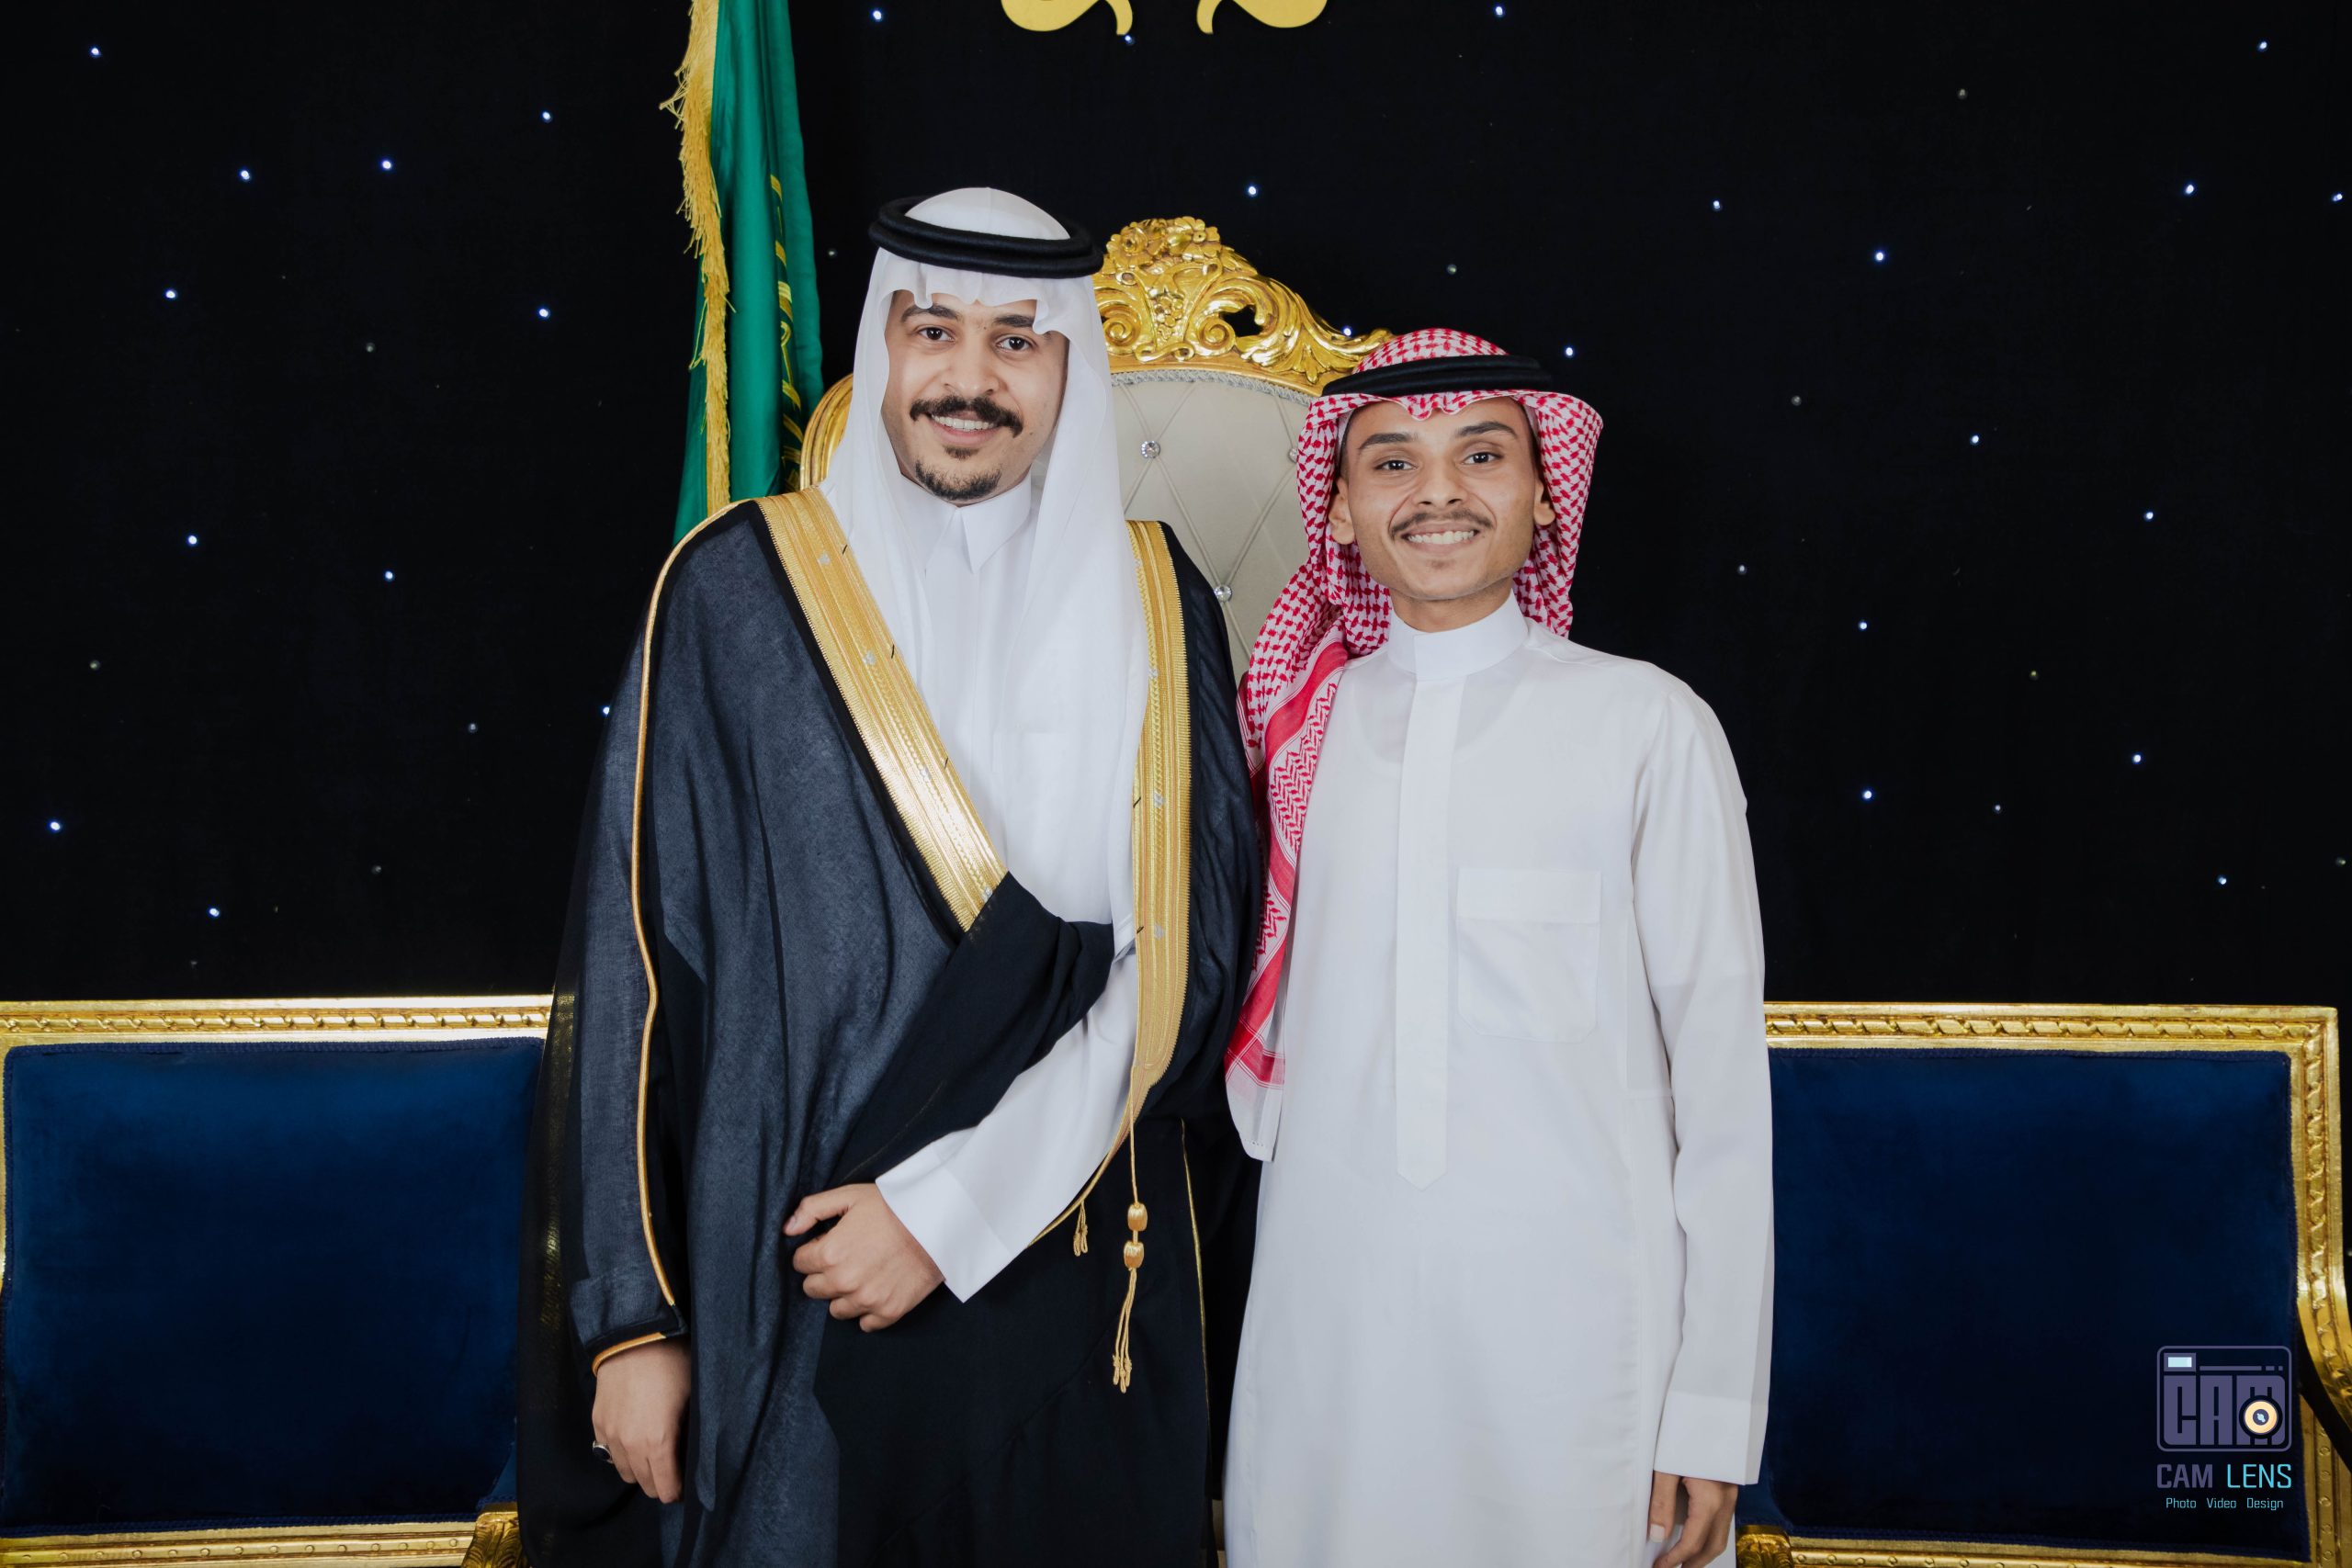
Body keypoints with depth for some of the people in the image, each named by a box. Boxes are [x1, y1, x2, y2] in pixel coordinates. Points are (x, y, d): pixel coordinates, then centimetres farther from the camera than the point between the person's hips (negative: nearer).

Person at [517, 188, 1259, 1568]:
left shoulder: (1153, 606, 2)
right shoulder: (741, 590, -3)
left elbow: (1190, 947, -4)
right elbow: (640, 952, -3)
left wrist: (953, 1200, -13)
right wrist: (632, 1313, -6)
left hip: (1090, 1299, 2)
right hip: (790, 1291, -1)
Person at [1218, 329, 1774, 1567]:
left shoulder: (1646, 723, -3)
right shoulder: (1301, 724, 6)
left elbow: (1722, 1065, -3)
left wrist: (1715, 1408, -5)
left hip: (1576, 1326, -2)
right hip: (1329, 1325, 3)